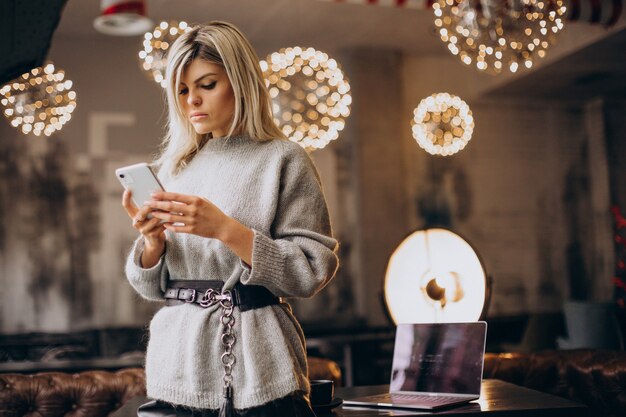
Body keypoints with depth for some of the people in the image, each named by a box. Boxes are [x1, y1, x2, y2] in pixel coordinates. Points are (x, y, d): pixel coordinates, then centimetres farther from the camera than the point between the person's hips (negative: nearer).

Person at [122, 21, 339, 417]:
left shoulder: (283, 160, -4)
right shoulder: (174, 167, 9)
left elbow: (312, 271, -12)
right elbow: (153, 287, 11)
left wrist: (225, 228, -21)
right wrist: (152, 240, -10)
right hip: (177, 372, 4)